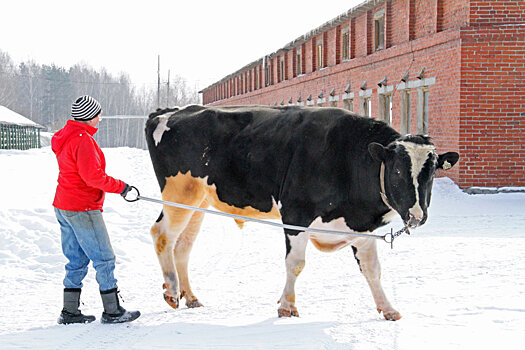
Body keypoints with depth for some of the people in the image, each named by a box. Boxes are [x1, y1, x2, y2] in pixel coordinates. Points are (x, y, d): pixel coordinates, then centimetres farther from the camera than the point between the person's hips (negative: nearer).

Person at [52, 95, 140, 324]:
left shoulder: (65, 137, 15)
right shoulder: (83, 140, -17)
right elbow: (91, 175, -23)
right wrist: (119, 186, -13)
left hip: (63, 206, 10)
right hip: (82, 209, -10)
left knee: (77, 260, 14)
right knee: (104, 258, -3)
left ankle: (70, 311, 16)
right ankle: (112, 311, 1)